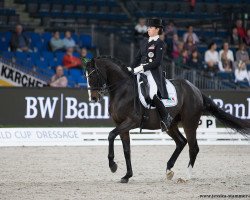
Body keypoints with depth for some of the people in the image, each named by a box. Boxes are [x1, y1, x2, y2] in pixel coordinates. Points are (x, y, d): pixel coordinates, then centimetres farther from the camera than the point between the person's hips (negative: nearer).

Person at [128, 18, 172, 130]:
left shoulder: (160, 44, -4)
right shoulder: (144, 42, 18)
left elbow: (157, 62, -13)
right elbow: (138, 57, 20)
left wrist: (142, 68, -19)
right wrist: (131, 68, 4)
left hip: (153, 72, -8)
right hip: (141, 71, 8)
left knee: (152, 94, -25)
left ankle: (166, 118, -11)